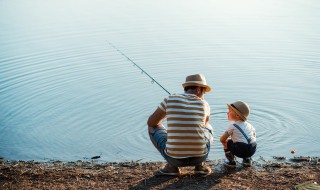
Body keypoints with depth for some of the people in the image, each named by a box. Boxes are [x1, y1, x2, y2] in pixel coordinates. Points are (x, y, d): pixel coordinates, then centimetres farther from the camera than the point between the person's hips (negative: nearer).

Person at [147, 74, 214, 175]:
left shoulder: (170, 100, 0)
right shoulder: (204, 104, 4)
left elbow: (151, 122, 12)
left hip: (174, 158, -2)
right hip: (200, 157, 2)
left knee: (153, 128, 24)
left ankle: (172, 166, 13)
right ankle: (200, 165, 15)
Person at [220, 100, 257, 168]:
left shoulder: (232, 126, 2)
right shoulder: (249, 125, 18)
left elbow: (222, 139, 2)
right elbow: (254, 137, 28)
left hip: (240, 151, -6)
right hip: (252, 150, 6)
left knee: (226, 142, 15)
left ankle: (231, 161, 16)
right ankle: (247, 159, 27)